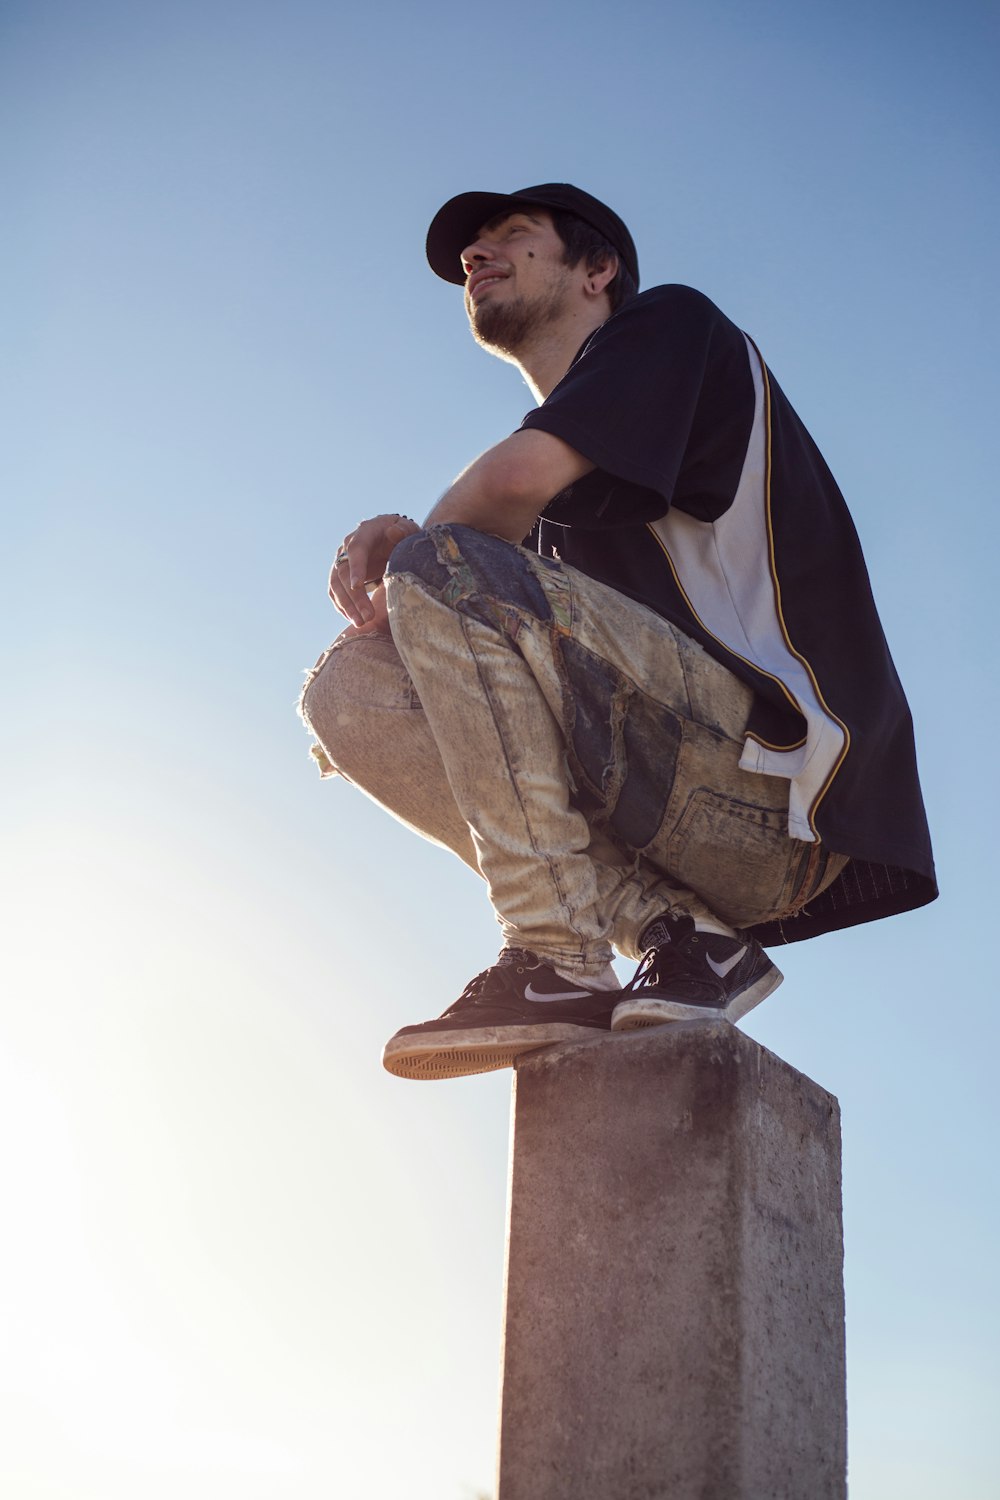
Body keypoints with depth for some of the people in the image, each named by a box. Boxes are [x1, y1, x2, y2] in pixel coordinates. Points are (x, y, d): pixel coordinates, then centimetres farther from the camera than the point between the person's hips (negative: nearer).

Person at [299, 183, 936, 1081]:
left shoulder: (670, 323, 6)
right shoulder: (565, 497, 27)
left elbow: (517, 476, -14)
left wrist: (409, 548, 5)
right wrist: (389, 548, -5)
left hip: (783, 765, -8)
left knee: (438, 567, -18)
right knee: (351, 687, 5)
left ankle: (555, 965, -21)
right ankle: (678, 934, -7)